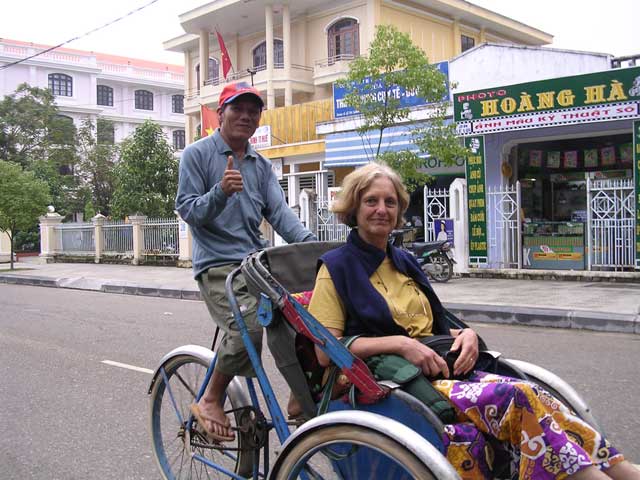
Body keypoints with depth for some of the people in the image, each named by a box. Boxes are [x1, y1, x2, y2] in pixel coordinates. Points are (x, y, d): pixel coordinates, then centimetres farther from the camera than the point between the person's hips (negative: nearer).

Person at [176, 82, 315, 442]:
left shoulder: (261, 165, 18)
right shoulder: (197, 154, 2)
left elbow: (278, 210, 5)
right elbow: (187, 210, -4)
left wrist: (309, 242, -13)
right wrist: (220, 191, -24)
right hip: (218, 263, -5)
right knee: (247, 327, -26)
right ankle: (211, 401, -2)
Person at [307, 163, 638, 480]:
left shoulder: (405, 263, 20)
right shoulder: (337, 267, 0)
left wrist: (464, 334, 2)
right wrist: (399, 343, -19)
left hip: (440, 370, 6)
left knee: (527, 395, -22)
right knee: (513, 398, -27)